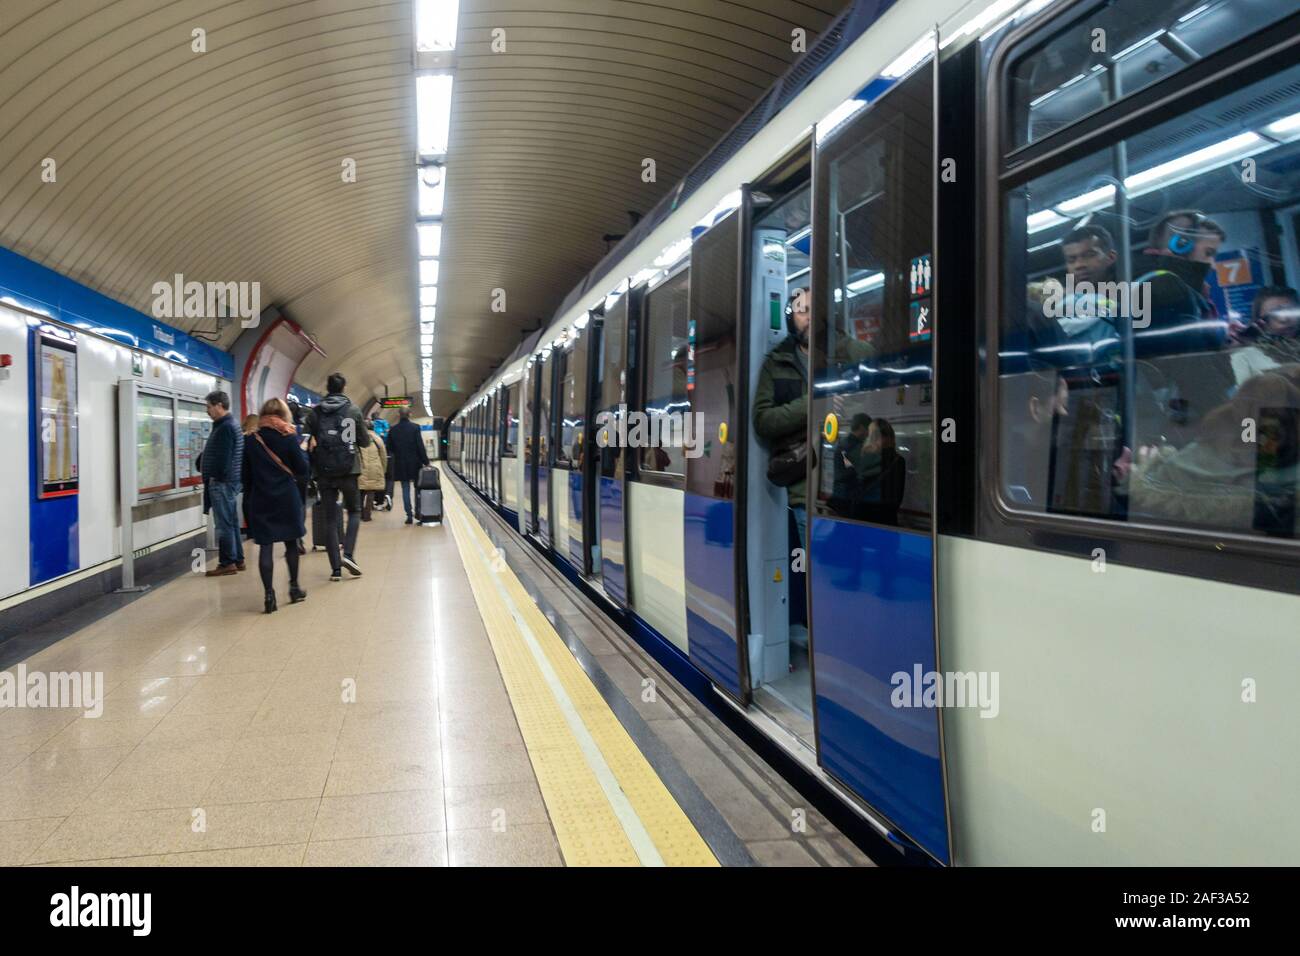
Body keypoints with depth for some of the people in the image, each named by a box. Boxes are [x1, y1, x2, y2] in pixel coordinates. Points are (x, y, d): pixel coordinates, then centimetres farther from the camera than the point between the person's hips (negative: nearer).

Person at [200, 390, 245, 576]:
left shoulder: (225, 427, -16)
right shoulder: (231, 425, 17)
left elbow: (223, 457, -23)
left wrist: (215, 477, -13)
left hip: (222, 483, -10)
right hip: (230, 481, 10)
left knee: (224, 524, -6)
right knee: (231, 522, 13)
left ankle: (227, 563, -2)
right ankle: (237, 560, 19)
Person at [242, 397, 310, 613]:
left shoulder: (250, 440, 1)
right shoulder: (289, 438, -6)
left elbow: (245, 475, 6)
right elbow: (303, 470, -8)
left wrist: (248, 499, 15)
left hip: (260, 500, 1)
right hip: (287, 498, -1)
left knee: (265, 547, 2)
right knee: (291, 543, 14)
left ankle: (269, 595, -2)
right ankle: (294, 588, 21)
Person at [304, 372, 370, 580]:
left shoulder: (315, 413, 0)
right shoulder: (354, 411, -3)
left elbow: (308, 442, -4)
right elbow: (365, 441, 1)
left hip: (324, 472, 1)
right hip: (348, 470, -1)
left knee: (330, 518, 6)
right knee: (354, 511, 16)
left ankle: (336, 568, 4)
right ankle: (348, 554, -4)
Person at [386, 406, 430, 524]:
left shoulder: (393, 430, -1)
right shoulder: (415, 427, -8)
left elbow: (389, 449, 5)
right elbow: (420, 446, -10)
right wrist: (425, 461, -6)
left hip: (400, 464, 1)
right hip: (415, 462, -1)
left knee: (405, 489, 6)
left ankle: (409, 515, 2)